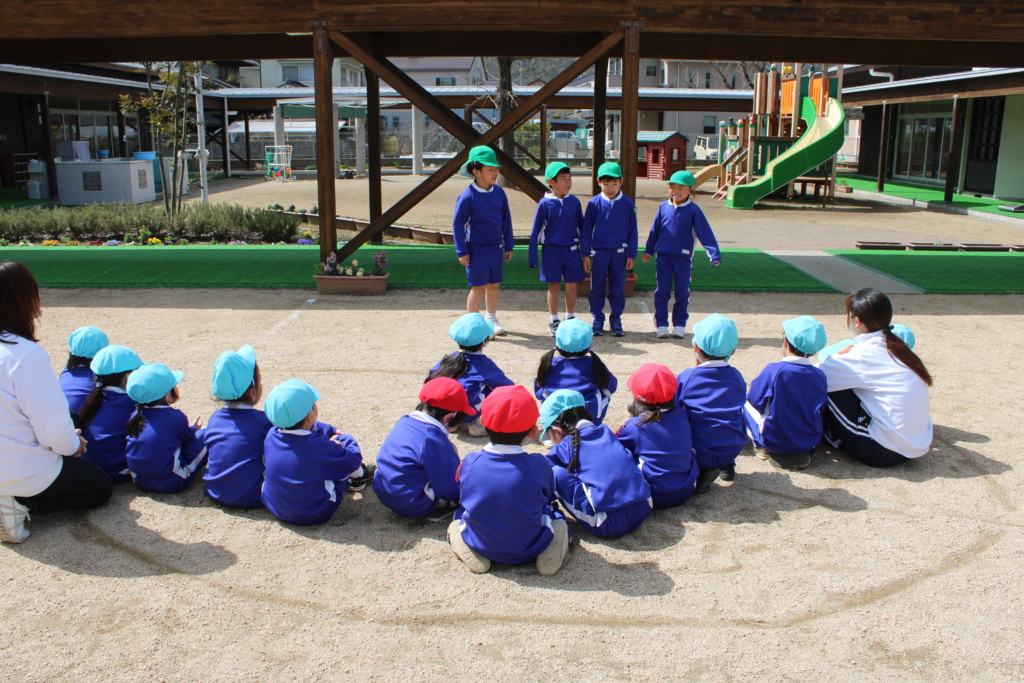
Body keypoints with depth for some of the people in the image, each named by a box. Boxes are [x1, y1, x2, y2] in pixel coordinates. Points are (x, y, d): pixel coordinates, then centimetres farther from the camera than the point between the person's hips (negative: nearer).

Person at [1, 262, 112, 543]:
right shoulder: (27, 355, -26)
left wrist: (67, 439, 12)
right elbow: (53, 427, -23)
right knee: (101, 487, 17)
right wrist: (73, 444, 0)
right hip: (24, 472, -8)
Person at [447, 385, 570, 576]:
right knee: (555, 512, 26)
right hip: (530, 550, -1)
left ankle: (470, 551, 3)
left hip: (480, 546, 1)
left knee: (460, 512, 29)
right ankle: (549, 552, -1)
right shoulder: (538, 465, -19)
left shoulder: (470, 462, -14)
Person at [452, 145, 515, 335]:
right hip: (477, 248, -5)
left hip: (496, 247, 5)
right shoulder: (468, 196, -14)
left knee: (494, 285, 14)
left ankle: (492, 319, 30)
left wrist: (508, 245, 12)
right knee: (478, 287, -2)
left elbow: (506, 220, 11)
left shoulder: (499, 193, 2)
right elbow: (457, 224, -10)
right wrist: (462, 252, -13)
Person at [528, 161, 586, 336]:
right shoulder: (545, 203, -8)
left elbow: (582, 227, 10)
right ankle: (553, 320, 18)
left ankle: (570, 318, 22)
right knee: (554, 285, 6)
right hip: (551, 250, -2)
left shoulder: (574, 202, -1)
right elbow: (535, 231, -2)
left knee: (572, 285, 6)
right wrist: (533, 257, -4)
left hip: (571, 250, 2)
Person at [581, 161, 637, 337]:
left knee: (618, 289, 7)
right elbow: (586, 229, 2)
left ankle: (616, 320, 18)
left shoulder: (627, 203, 0)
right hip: (599, 251, 0)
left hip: (620, 252, 0)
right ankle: (597, 320, 18)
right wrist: (586, 254, -1)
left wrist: (631, 255, 1)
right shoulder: (594, 203, -2)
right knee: (597, 288, 6)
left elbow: (632, 230, 4)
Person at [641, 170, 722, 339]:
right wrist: (649, 250, 17)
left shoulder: (693, 210, -5)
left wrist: (714, 255, -10)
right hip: (663, 255, 2)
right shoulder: (663, 207, 3)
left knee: (682, 293, 7)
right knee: (661, 292, 4)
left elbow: (705, 233, -5)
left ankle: (679, 325, 17)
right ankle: (661, 325, 11)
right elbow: (655, 230, 14)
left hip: (683, 257, -2)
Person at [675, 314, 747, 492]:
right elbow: (738, 412, 12)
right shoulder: (737, 377, -1)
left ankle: (702, 470, -1)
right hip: (734, 449, 5)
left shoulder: (686, 377, -12)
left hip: (700, 453, -5)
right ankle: (727, 465, 15)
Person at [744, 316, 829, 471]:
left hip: (774, 441, -4)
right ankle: (801, 452, 19)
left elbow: (756, 400, -7)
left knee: (746, 402, 14)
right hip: (810, 442, 5)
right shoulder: (819, 375, -6)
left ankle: (762, 447, 6)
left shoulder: (773, 370, -18)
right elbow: (820, 409, 6)